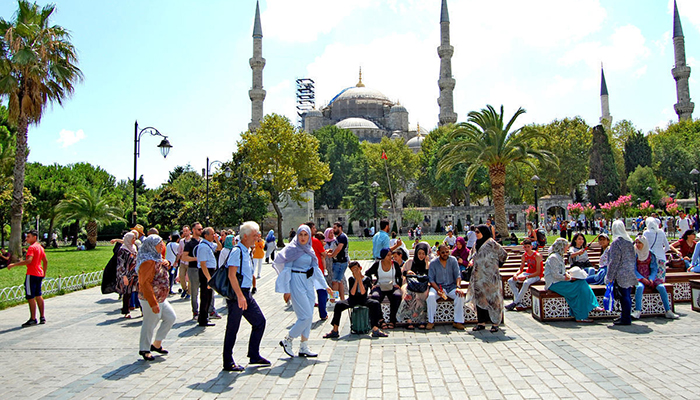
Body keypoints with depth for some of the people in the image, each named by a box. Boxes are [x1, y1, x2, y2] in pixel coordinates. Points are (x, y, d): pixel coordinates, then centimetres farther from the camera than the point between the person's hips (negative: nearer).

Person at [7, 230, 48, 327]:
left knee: (30, 297, -4)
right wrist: (44, 273, 26)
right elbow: (45, 261, 20)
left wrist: (14, 264, -23)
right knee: (38, 296, 13)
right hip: (39, 275, 9)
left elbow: (29, 260, -26)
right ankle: (42, 317, 16)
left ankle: (33, 319, -2)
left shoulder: (32, 247, -13)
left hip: (32, 275, -9)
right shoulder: (40, 247, 15)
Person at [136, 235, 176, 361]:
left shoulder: (157, 258, 10)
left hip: (161, 298, 10)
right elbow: (145, 283, -24)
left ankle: (156, 344, 26)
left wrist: (167, 264, 2)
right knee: (150, 324, 3)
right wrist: (153, 303, -25)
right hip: (151, 299, -10)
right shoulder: (148, 261, -20)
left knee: (171, 317, 15)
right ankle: (144, 350, 22)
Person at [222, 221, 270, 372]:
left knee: (259, 321, 11)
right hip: (236, 293, -10)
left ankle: (254, 355, 21)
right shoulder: (237, 251, -15)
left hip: (246, 293, 10)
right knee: (232, 328, 0)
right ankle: (228, 363, 12)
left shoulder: (247, 251, 14)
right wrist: (240, 296, -27)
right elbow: (231, 275, -23)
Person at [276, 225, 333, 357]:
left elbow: (315, 269, 17)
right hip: (297, 283, -7)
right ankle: (287, 340, 7)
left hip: (309, 283, 7)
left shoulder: (310, 250, 13)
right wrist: (286, 289, -10)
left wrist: (325, 285, 16)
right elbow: (287, 269, -7)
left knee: (308, 316, 6)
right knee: (306, 316, -10)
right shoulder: (292, 249, -6)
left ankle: (304, 348, 15)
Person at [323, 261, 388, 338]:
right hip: (353, 299, 1)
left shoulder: (366, 279, 3)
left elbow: (363, 292, -12)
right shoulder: (351, 279, 5)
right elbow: (352, 293, -9)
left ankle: (375, 329, -30)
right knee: (338, 304, -27)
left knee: (376, 303, -31)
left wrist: (359, 279, -13)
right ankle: (335, 330, -21)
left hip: (363, 299, -1)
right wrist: (356, 280, -11)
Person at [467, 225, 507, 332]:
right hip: (478, 276, 7)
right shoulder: (476, 244, 11)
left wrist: (496, 264, 2)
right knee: (479, 298, 8)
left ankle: (495, 323, 9)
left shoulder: (491, 244, -9)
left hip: (490, 276, -7)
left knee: (492, 299, -1)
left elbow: (503, 254, -3)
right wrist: (471, 260, 4)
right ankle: (481, 322, 16)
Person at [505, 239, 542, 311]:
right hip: (528, 273, 7)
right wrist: (516, 274, -14)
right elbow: (521, 269, 8)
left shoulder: (537, 256, -17)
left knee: (526, 283, -38)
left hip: (536, 275, -7)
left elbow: (538, 272, -19)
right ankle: (519, 303, -16)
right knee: (510, 281, -9)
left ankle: (515, 303, -25)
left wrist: (526, 277, -28)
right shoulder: (524, 255, 3)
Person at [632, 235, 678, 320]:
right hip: (638, 277, -3)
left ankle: (668, 311, -12)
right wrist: (642, 278, -16)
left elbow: (654, 268, 5)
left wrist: (651, 278, -12)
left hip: (650, 277, 3)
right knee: (640, 287, -34)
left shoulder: (651, 255, 8)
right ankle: (637, 311, -34)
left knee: (661, 287, -22)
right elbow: (633, 269, -3)